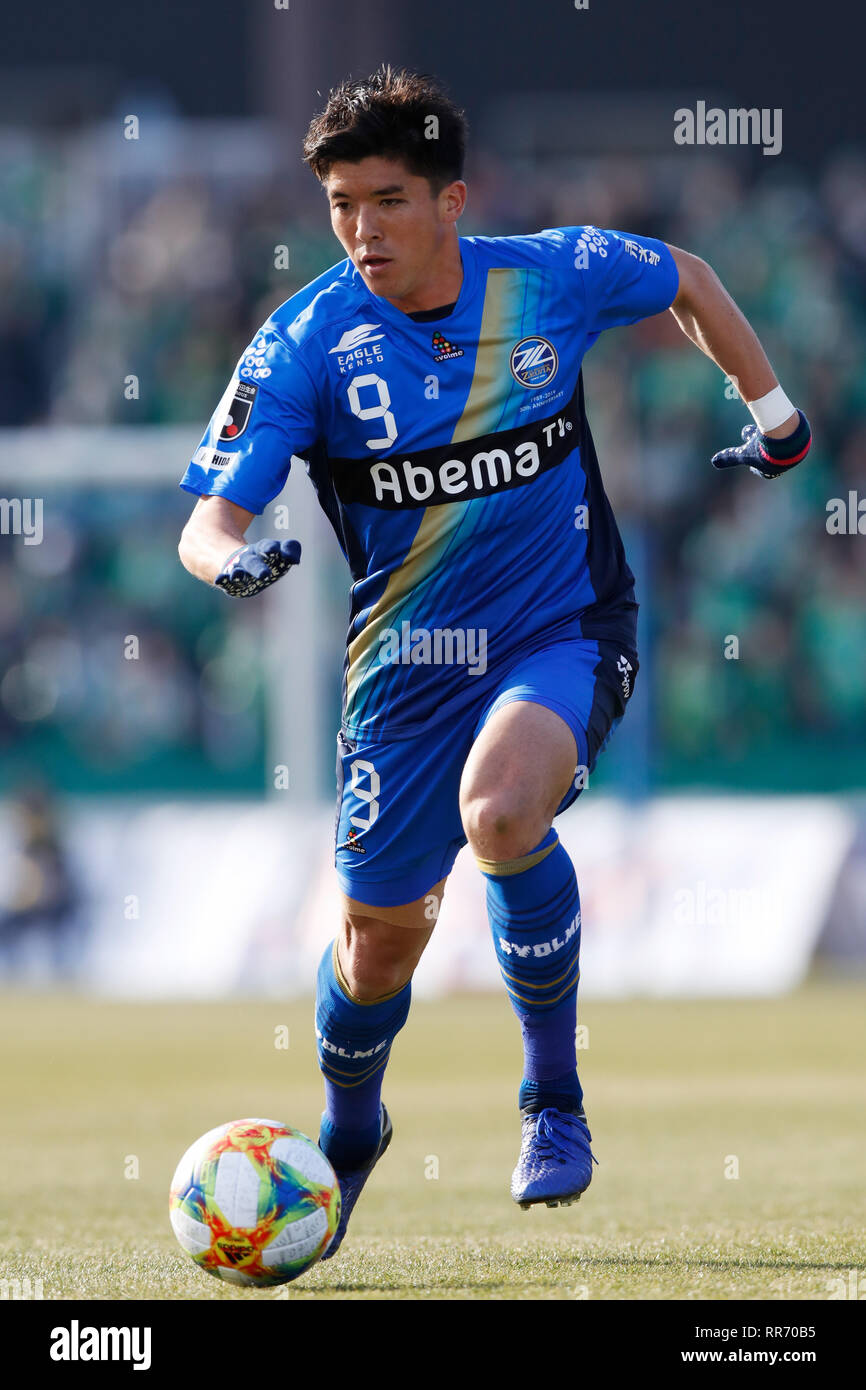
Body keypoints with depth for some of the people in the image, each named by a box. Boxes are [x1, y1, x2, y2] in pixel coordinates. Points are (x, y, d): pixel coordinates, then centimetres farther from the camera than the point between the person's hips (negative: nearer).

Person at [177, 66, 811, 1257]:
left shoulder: (557, 278, -11)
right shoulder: (307, 343, -14)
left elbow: (685, 280, 12)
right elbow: (209, 520, -19)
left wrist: (772, 406, 15)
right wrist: (233, 559, -41)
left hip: (566, 634, -2)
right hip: (410, 658, 2)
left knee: (500, 813, -32)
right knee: (382, 930, 7)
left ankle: (554, 1098, -12)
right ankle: (348, 1136, 40)